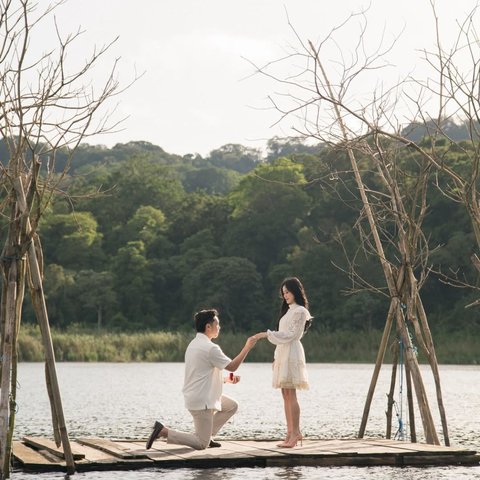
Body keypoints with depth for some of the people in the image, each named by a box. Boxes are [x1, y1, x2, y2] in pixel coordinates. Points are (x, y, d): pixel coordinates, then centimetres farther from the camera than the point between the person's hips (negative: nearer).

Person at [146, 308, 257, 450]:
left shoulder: (194, 344, 12)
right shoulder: (210, 348, -19)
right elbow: (232, 366, -13)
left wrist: (226, 379, 11)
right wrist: (247, 347, -5)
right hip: (201, 401, -10)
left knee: (232, 406, 22)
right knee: (201, 444, -5)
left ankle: (207, 435, 18)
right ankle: (163, 431, -8)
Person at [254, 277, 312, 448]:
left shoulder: (300, 311, -5)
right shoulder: (288, 311, 22)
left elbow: (290, 335, -13)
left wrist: (267, 334, -16)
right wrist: (276, 357, 16)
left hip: (292, 353, -9)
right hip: (282, 354, 9)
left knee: (291, 394, -13)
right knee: (286, 395, 5)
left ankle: (295, 433, -14)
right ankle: (290, 433, 5)